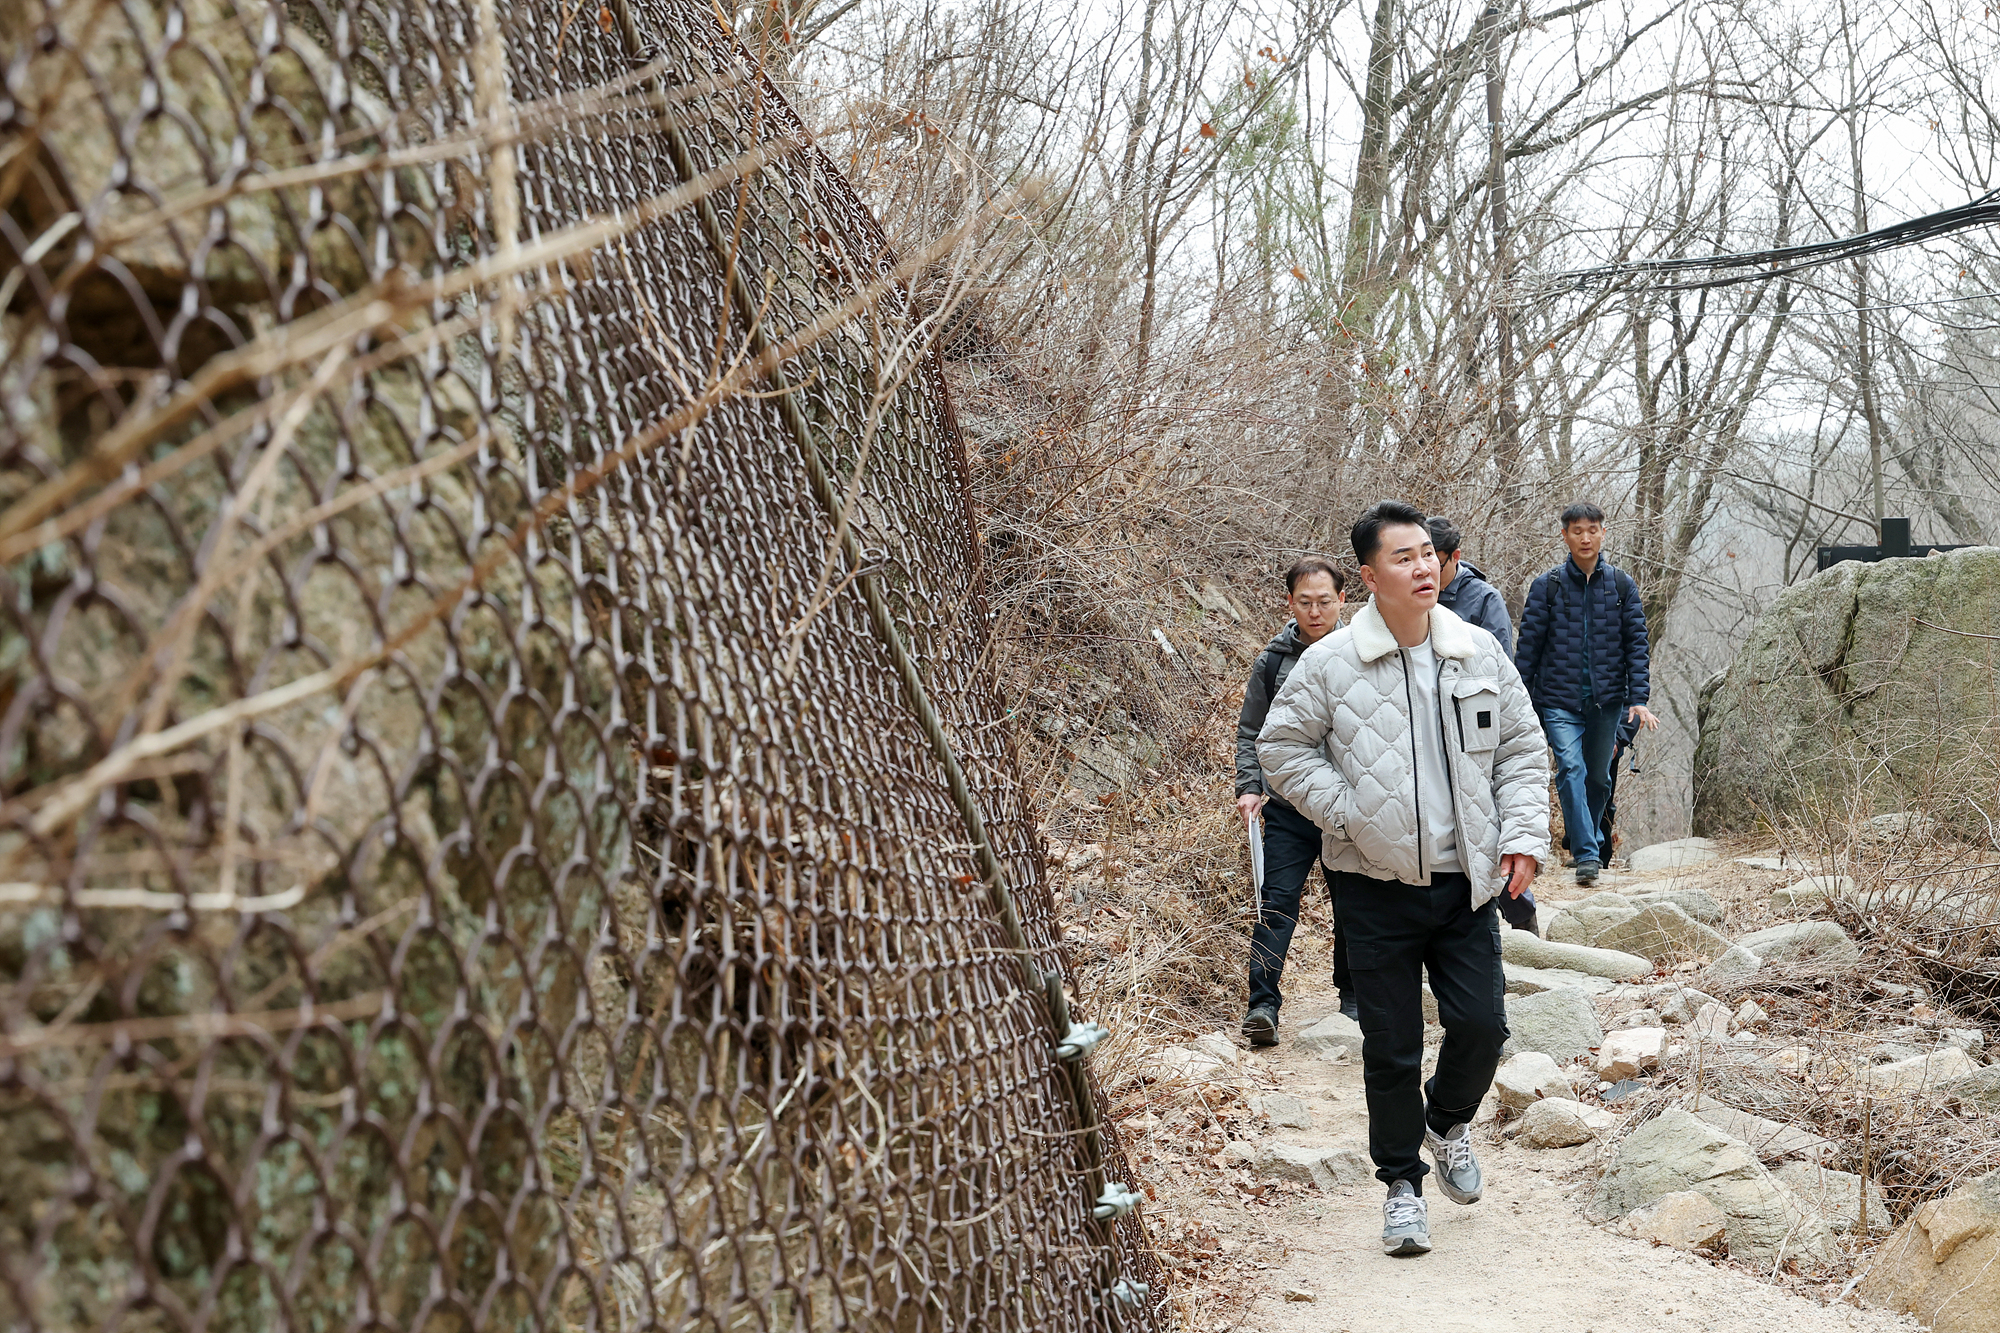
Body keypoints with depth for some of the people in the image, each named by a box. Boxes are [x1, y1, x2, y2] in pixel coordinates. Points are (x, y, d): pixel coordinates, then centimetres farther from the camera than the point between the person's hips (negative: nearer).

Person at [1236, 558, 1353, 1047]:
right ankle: (1263, 1004, -6)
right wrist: (1248, 787, -5)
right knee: (1277, 903, -8)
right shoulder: (1272, 662, 1)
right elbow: (1250, 733, 7)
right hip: (1288, 805, 0)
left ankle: (1353, 997, 30)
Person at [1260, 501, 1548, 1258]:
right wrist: (1345, 811, -10)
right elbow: (1282, 748, -1)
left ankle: (1449, 1123, 33)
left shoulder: (1481, 654, 4)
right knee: (1391, 1048, 4)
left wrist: (1523, 835, 0)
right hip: (1376, 888, -2)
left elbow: (1522, 750, 11)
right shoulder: (1330, 663, -7)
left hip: (1465, 882, 3)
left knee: (1482, 1023, 0)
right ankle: (1401, 1182, 23)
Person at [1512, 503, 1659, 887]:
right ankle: (1587, 854, -19)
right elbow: (1528, 646, 2)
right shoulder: (1547, 587, 0)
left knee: (1598, 778, 11)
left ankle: (1585, 840, 31)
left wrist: (1639, 699, -6)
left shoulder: (1622, 585, 5)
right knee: (1571, 768, -18)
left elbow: (1636, 644, 4)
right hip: (1559, 700, -2)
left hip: (1607, 700, 2)